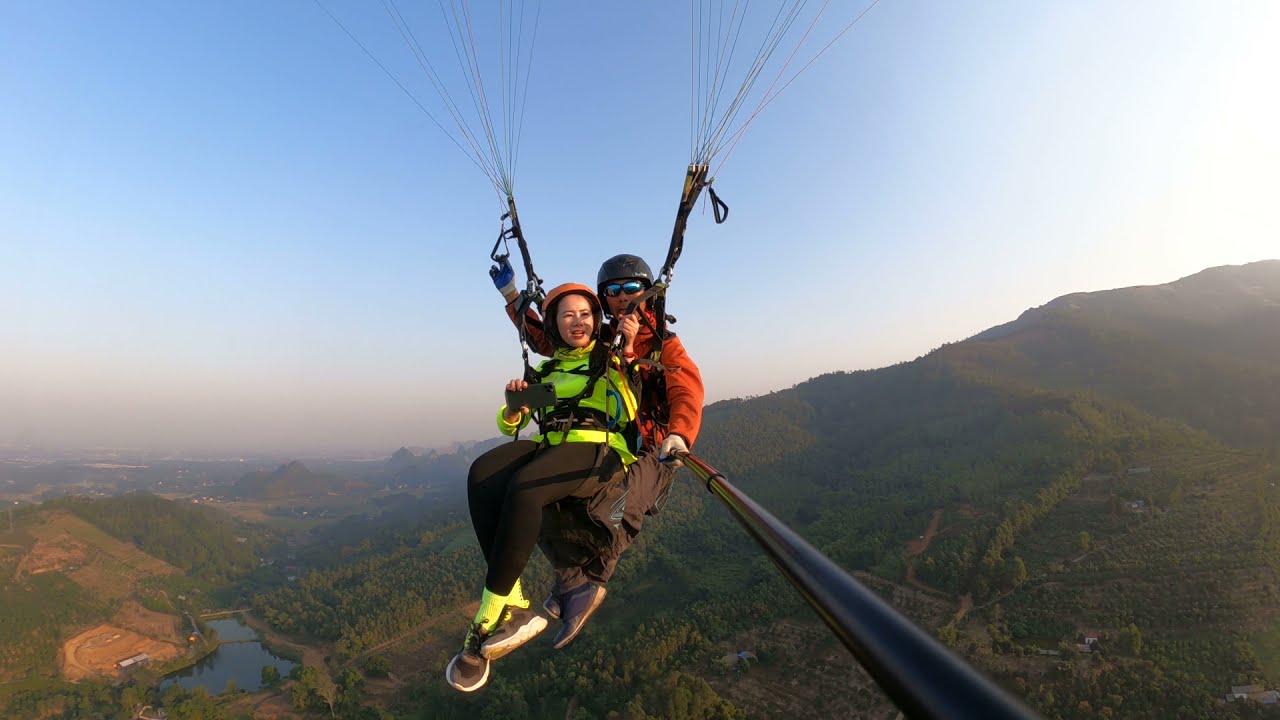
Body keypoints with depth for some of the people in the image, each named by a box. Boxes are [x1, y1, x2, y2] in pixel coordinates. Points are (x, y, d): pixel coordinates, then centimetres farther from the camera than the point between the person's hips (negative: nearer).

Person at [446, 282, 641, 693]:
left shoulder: (612, 360, 15)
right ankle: (514, 608, -27)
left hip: (600, 448, -5)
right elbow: (509, 426, 26)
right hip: (549, 444, 5)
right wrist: (514, 406, 3)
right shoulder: (545, 371, 26)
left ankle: (486, 625, -23)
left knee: (523, 486, -34)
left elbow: (631, 413, -2)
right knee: (482, 475, -27)